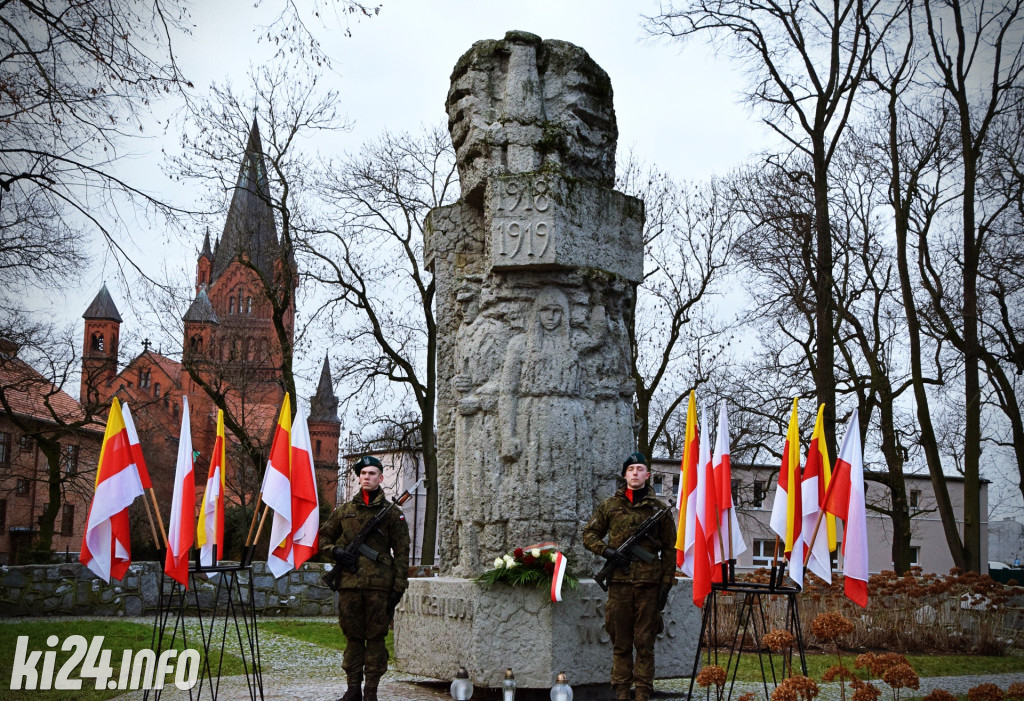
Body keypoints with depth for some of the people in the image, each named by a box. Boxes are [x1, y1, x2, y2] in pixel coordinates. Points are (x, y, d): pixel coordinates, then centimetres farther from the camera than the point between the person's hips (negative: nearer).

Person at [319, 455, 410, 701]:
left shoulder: (392, 513, 4)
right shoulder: (344, 510, 11)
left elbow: (401, 552, 2)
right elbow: (323, 537, 21)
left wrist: (399, 587, -4)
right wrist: (335, 551, -1)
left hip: (379, 586, -3)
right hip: (349, 584, 3)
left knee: (376, 637, 1)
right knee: (353, 637, 8)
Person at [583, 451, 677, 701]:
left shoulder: (658, 509, 7)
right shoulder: (610, 505, 9)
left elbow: (669, 550, 7)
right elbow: (589, 534, 14)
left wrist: (666, 584, 1)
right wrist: (607, 551, -5)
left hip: (649, 584, -1)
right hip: (619, 581, 1)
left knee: (645, 642, 2)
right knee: (620, 642, 5)